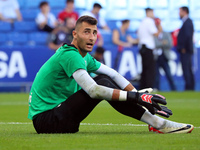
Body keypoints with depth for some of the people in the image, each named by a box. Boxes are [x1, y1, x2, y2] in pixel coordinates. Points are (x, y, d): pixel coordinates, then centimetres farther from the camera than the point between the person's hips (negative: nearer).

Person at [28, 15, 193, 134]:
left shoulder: (84, 57, 13)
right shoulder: (70, 56, -18)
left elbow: (113, 75, 13)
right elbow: (93, 91, -27)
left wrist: (138, 95, 0)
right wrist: (136, 97, -27)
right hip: (45, 120, -9)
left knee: (104, 80, 7)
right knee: (103, 83, -17)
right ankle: (157, 123, -17)